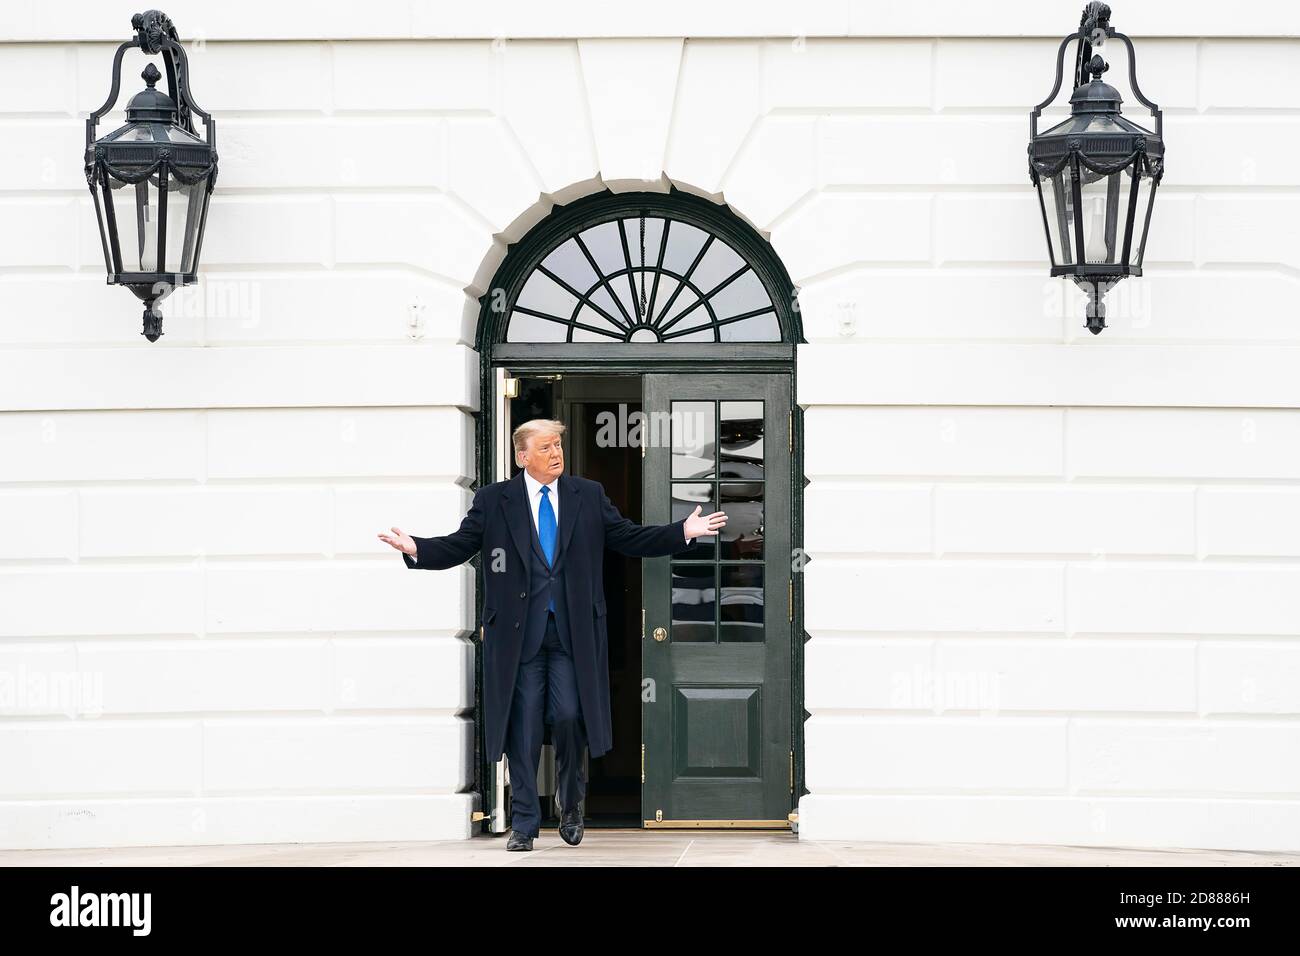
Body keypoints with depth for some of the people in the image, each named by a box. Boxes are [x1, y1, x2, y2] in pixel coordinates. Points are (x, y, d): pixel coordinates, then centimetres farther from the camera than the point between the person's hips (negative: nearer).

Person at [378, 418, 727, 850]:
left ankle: (570, 804, 18)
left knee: (568, 716, -7)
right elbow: (457, 546, 2)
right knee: (523, 728, 2)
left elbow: (630, 538, 10)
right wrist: (415, 548, -15)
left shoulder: (589, 495, 10)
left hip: (572, 632, 1)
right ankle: (524, 822, 11)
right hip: (519, 633, -1)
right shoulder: (493, 500, 5)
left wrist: (683, 533, -1)